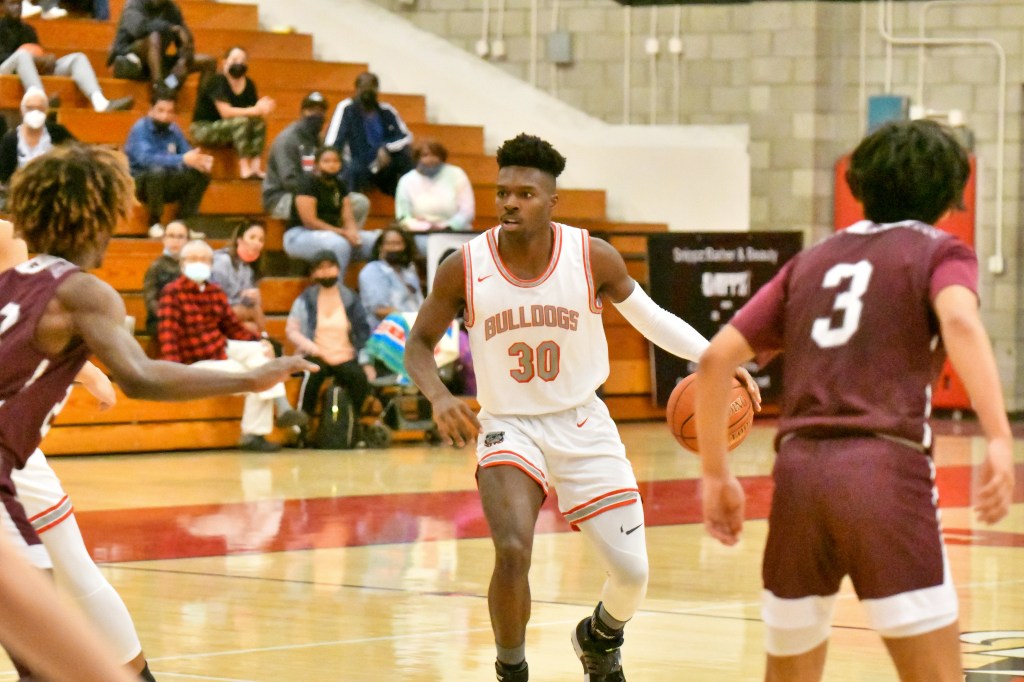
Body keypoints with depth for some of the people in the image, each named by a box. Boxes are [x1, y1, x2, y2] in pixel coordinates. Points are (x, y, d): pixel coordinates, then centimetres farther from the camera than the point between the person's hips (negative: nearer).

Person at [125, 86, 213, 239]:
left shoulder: (174, 130, 3)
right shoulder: (140, 129, -16)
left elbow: (188, 155, 1)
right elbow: (145, 159, -33)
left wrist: (201, 162, -25)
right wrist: (182, 159, -42)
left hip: (165, 185, 6)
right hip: (139, 184, -6)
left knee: (201, 174, -11)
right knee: (157, 170, -36)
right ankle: (154, 223, -19)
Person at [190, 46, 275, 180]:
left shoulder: (248, 84, 2)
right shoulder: (218, 81, -17)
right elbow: (225, 111, -28)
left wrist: (263, 107, -29)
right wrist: (255, 110, -31)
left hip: (226, 131, 6)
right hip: (204, 128, -6)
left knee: (259, 122, -19)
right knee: (241, 121, -31)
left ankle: (255, 166, -29)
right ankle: (245, 169, -37)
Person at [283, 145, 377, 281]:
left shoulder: (340, 185, 10)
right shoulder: (307, 183, -11)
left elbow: (348, 219, 5)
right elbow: (309, 221, -19)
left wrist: (352, 233, -20)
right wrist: (342, 233, -23)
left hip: (335, 233, 7)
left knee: (375, 241, -12)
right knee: (338, 243, -38)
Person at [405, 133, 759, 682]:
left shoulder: (593, 258, -12)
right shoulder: (465, 268, -14)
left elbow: (650, 318, 3)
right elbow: (419, 343, -2)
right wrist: (439, 397, -22)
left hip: (582, 424, 2)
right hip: (508, 426, -2)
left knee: (632, 573, 1)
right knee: (513, 552, -27)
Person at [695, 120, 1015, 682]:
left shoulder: (811, 261, 22)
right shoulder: (938, 251, 10)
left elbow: (716, 359, 16)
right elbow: (959, 320, -14)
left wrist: (716, 474, 22)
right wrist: (999, 439, -22)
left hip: (799, 471, 5)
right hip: (887, 468, -5)